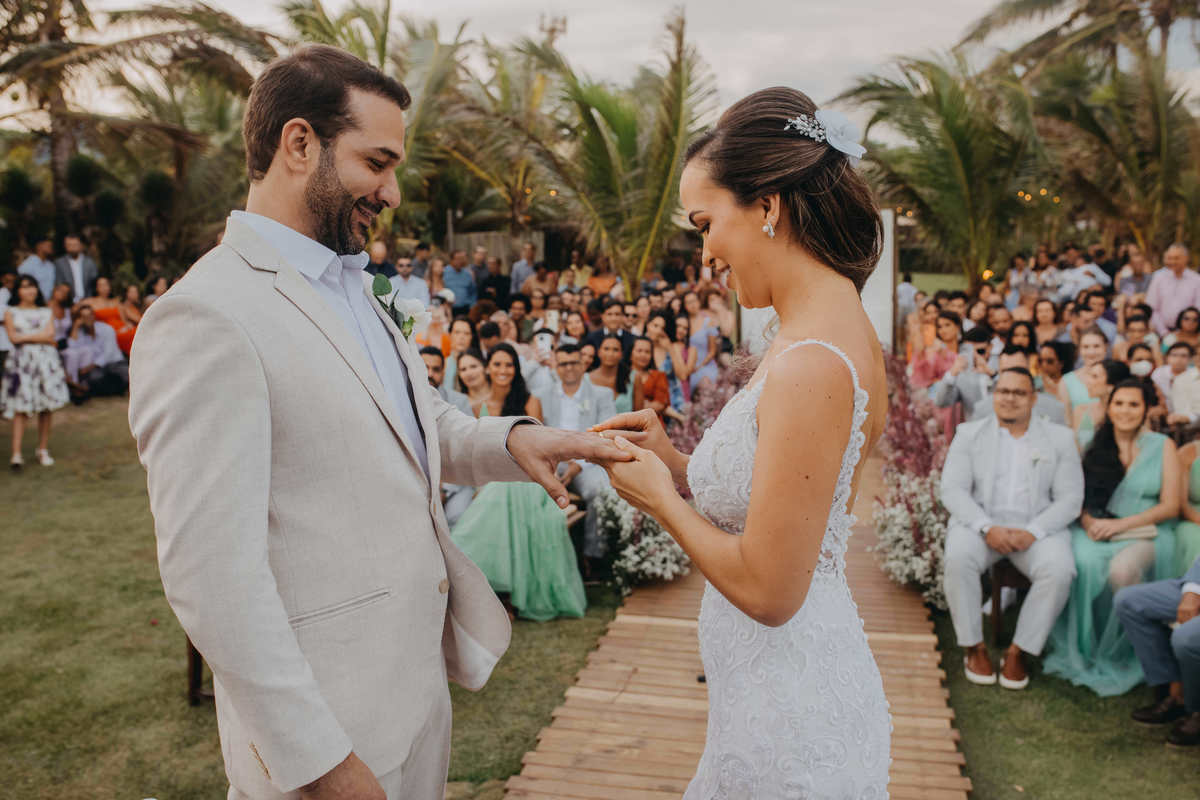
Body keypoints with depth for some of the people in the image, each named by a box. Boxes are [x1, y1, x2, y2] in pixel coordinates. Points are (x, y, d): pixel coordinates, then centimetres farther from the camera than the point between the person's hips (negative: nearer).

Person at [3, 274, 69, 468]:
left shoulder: (46, 313, 16)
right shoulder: (11, 312, 9)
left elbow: (51, 334, 0)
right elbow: (13, 337, -4)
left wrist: (25, 336, -4)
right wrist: (41, 337, -5)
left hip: (46, 360, 2)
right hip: (22, 362, -2)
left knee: (47, 407, 0)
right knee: (21, 408, -10)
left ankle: (43, 450, 9)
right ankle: (16, 453, -13)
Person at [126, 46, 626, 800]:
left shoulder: (355, 292, 9)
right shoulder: (205, 318, -19)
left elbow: (425, 428, 17)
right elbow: (212, 576, -22)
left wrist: (513, 438, -5)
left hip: (420, 679, 8)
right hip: (329, 726, -8)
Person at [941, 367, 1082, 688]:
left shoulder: (1060, 438, 10)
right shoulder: (969, 433, 10)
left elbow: (1070, 498, 3)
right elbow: (952, 489, 0)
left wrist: (1033, 532, -15)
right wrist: (987, 528, -17)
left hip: (1037, 527, 1)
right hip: (980, 523, 0)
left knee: (1060, 569, -30)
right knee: (958, 558, -32)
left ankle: (1019, 651, -12)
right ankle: (974, 647, -12)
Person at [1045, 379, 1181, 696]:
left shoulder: (1162, 447, 7)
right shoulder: (1096, 446, 13)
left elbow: (1170, 506, 1)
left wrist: (1121, 524, -12)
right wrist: (1088, 521, -11)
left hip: (1145, 534, -2)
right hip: (1096, 529, 2)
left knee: (1122, 570, -36)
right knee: (1083, 563, -34)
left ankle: (1117, 655, -14)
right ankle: (1081, 650, -18)